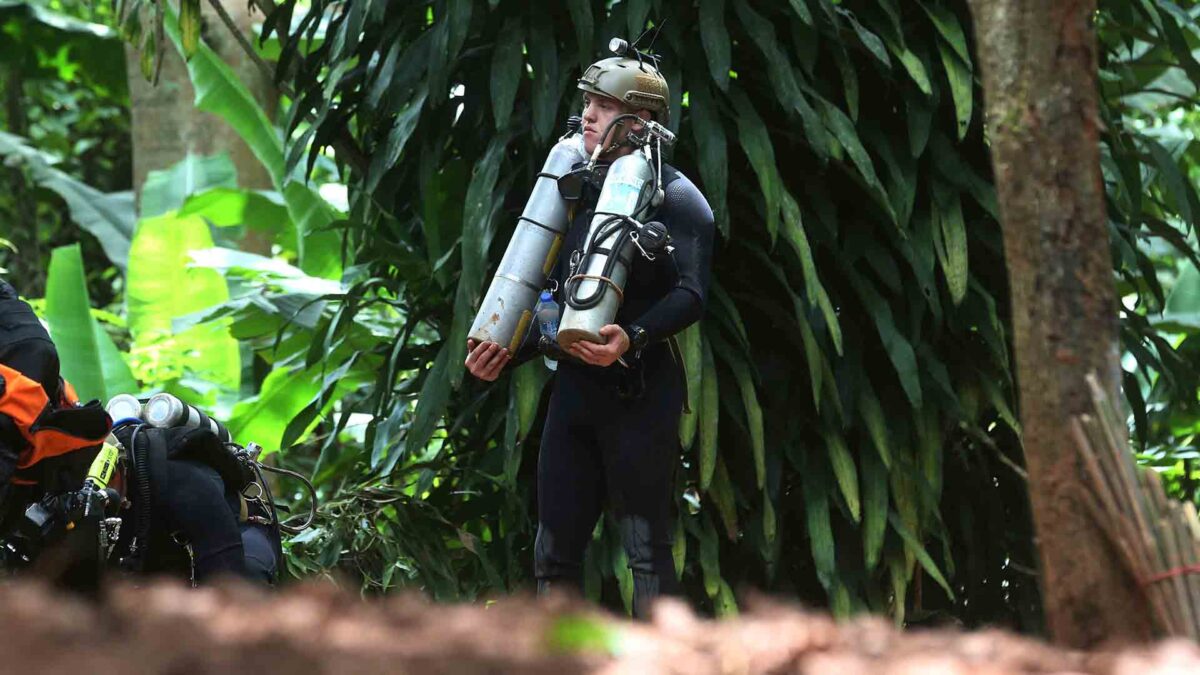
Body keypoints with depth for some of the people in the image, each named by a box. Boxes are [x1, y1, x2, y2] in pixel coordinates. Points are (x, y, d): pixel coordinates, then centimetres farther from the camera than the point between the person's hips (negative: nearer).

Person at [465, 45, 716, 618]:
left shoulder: (673, 196, -5)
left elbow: (691, 293, -17)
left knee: (646, 547, -7)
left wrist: (631, 339, -32)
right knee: (554, 550, 7)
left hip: (639, 392, -8)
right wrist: (508, 353, 8)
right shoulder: (582, 194, 19)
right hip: (575, 387, 8)